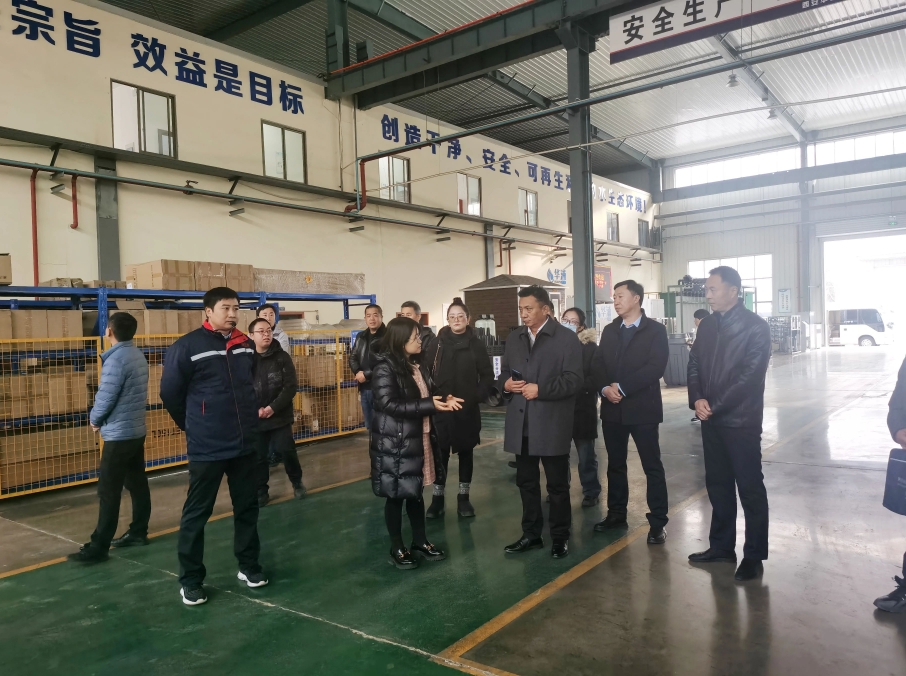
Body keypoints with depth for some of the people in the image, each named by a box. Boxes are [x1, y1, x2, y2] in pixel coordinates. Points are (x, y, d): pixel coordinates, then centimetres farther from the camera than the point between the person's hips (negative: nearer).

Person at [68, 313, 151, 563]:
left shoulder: (116, 359, -20)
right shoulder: (138, 355, 8)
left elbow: (106, 397, -19)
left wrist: (94, 418, 1)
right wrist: (102, 418, 12)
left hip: (119, 435, -9)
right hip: (137, 431, 9)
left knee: (109, 492, -3)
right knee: (137, 484, 15)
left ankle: (98, 547, 3)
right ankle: (138, 532, 25)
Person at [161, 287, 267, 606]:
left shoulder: (247, 345, 4)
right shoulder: (187, 346, -12)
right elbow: (170, 392, -4)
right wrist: (192, 425, 6)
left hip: (246, 444, 5)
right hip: (206, 448, -5)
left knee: (247, 507, 14)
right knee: (196, 513, 6)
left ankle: (249, 565, 30)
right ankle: (190, 579, 19)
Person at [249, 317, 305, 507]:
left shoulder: (282, 357, -2)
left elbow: (291, 387, -6)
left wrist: (273, 407, -15)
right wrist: (255, 410, -15)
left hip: (280, 417, -1)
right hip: (255, 419, 1)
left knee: (287, 451, 2)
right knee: (258, 457, 7)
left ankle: (297, 482, 26)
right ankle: (261, 492, 23)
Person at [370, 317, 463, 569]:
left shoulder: (414, 365, 10)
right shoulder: (384, 367, -16)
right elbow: (389, 404, -23)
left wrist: (443, 401, -2)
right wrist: (430, 405, -26)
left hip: (418, 440, 8)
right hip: (394, 444, -8)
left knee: (415, 492, 16)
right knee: (396, 495, 5)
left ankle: (420, 542, 29)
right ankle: (397, 548, 19)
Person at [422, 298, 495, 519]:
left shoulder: (476, 344, 0)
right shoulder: (437, 343, 1)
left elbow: (487, 375, 3)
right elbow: (424, 371, 4)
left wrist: (478, 396, -7)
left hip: (468, 409, 0)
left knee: (466, 452, 9)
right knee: (440, 453, 2)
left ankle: (463, 498, 20)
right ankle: (437, 498, 13)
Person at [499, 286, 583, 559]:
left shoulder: (567, 338, -6)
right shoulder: (514, 337, 13)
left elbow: (574, 379, -13)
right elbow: (504, 371, 17)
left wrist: (540, 390, -20)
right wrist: (506, 384, -6)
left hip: (552, 424, -5)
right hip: (521, 423, 6)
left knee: (557, 484, 7)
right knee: (526, 482, 14)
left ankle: (560, 537, 22)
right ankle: (531, 534, 28)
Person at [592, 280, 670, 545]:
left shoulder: (655, 330, -4)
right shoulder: (609, 330, 13)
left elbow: (656, 367, -15)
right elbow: (598, 364, 7)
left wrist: (622, 387, -19)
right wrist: (605, 389, -13)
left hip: (642, 407, -5)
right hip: (612, 408, 5)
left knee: (652, 467, 2)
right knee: (615, 464, 14)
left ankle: (657, 523, 11)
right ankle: (616, 514, 27)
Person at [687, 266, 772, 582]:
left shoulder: (755, 326, -9)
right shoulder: (707, 324, 10)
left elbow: (749, 375, -16)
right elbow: (694, 363, 9)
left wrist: (715, 406, -15)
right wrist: (697, 399, -7)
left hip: (741, 420, -6)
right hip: (711, 419, 6)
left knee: (750, 488, 3)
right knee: (717, 484, 14)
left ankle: (754, 556, 15)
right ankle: (721, 545, 26)